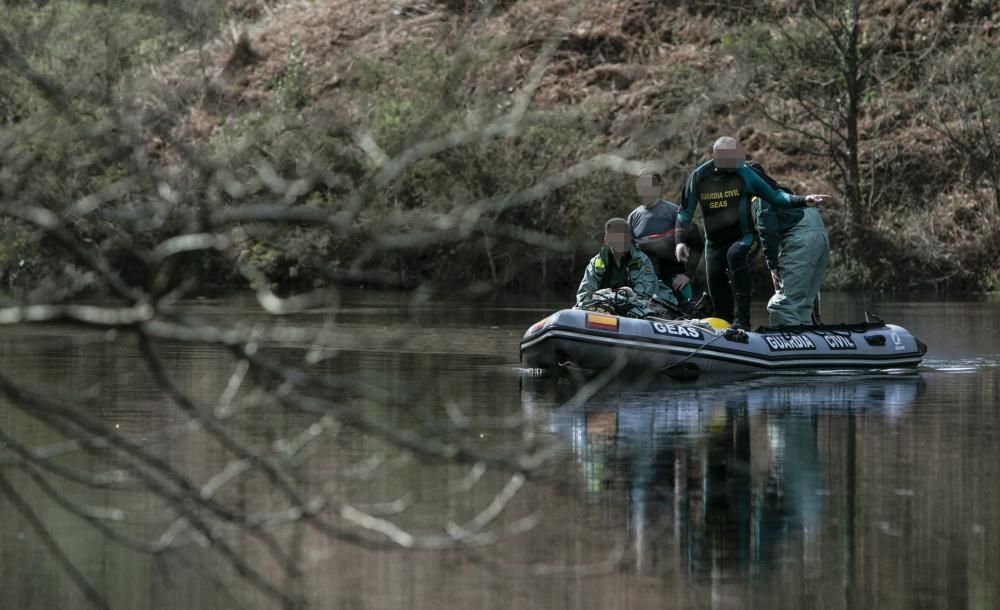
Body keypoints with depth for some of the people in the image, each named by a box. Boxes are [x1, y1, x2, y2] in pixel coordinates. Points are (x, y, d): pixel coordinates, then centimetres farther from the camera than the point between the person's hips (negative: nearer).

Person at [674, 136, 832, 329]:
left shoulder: (743, 173, -8)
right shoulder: (699, 177, -3)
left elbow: (773, 196, -10)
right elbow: (685, 212, 6)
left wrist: (803, 200, -23)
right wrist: (680, 240, -5)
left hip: (744, 238, -4)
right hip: (714, 244, 4)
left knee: (735, 254, -36)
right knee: (717, 293, 2)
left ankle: (742, 318, -40)